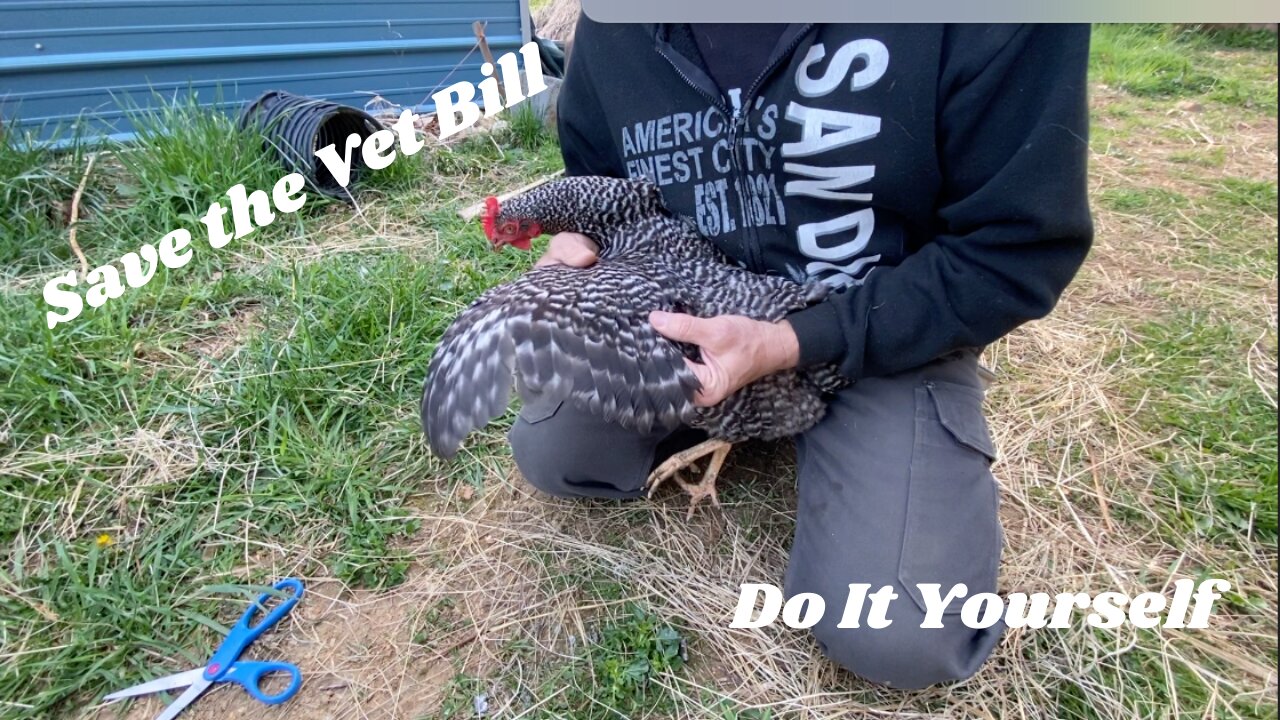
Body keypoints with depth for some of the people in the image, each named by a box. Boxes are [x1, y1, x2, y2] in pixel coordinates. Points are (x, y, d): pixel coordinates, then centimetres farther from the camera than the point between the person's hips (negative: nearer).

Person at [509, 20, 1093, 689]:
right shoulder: (611, 29, -9)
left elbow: (1016, 248, -20)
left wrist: (787, 346, -30)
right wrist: (576, 244, -17)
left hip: (893, 330, -3)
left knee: (897, 637, -19)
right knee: (547, 455, -7)